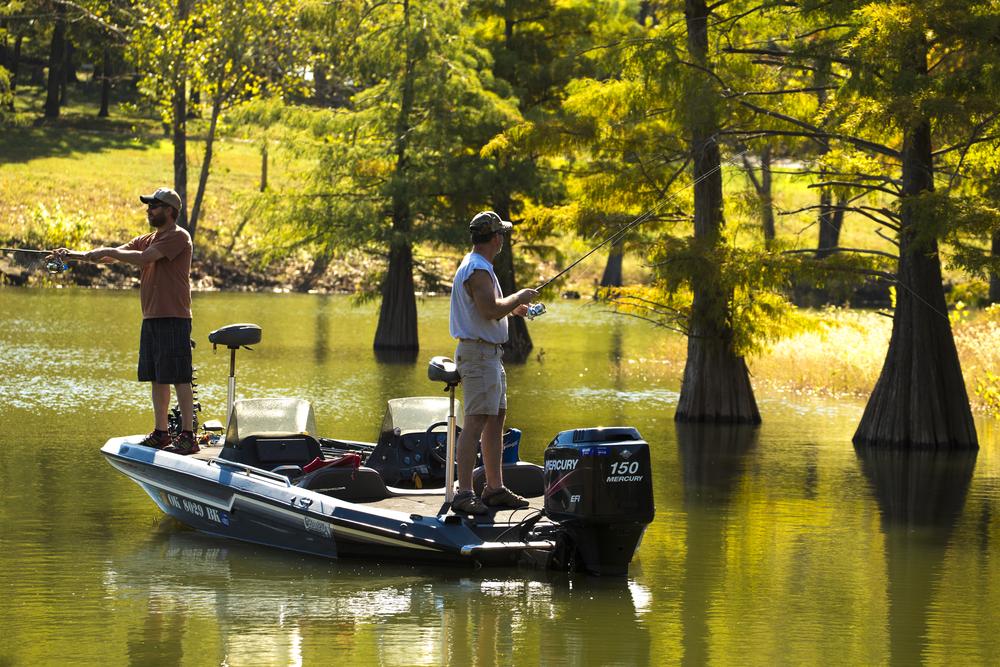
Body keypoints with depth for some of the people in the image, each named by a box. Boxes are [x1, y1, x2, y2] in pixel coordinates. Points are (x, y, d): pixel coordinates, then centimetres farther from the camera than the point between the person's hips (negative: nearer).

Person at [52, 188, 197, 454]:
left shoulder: (178, 237, -9)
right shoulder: (146, 240, 18)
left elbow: (144, 258, -21)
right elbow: (112, 255, 11)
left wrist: (107, 251, -12)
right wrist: (76, 255, -2)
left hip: (173, 319, -9)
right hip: (151, 319, 9)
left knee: (179, 378, -9)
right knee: (157, 379, 11)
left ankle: (187, 437, -9)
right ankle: (161, 433, 18)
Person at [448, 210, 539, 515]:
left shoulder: (479, 267, 17)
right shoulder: (477, 269, -17)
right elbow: (491, 310, -27)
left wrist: (513, 308, 24)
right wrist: (518, 297, -12)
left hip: (490, 354, 11)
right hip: (478, 352, -11)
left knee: (496, 419, 14)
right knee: (476, 421, -14)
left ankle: (495, 488, 20)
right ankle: (464, 494, -18)